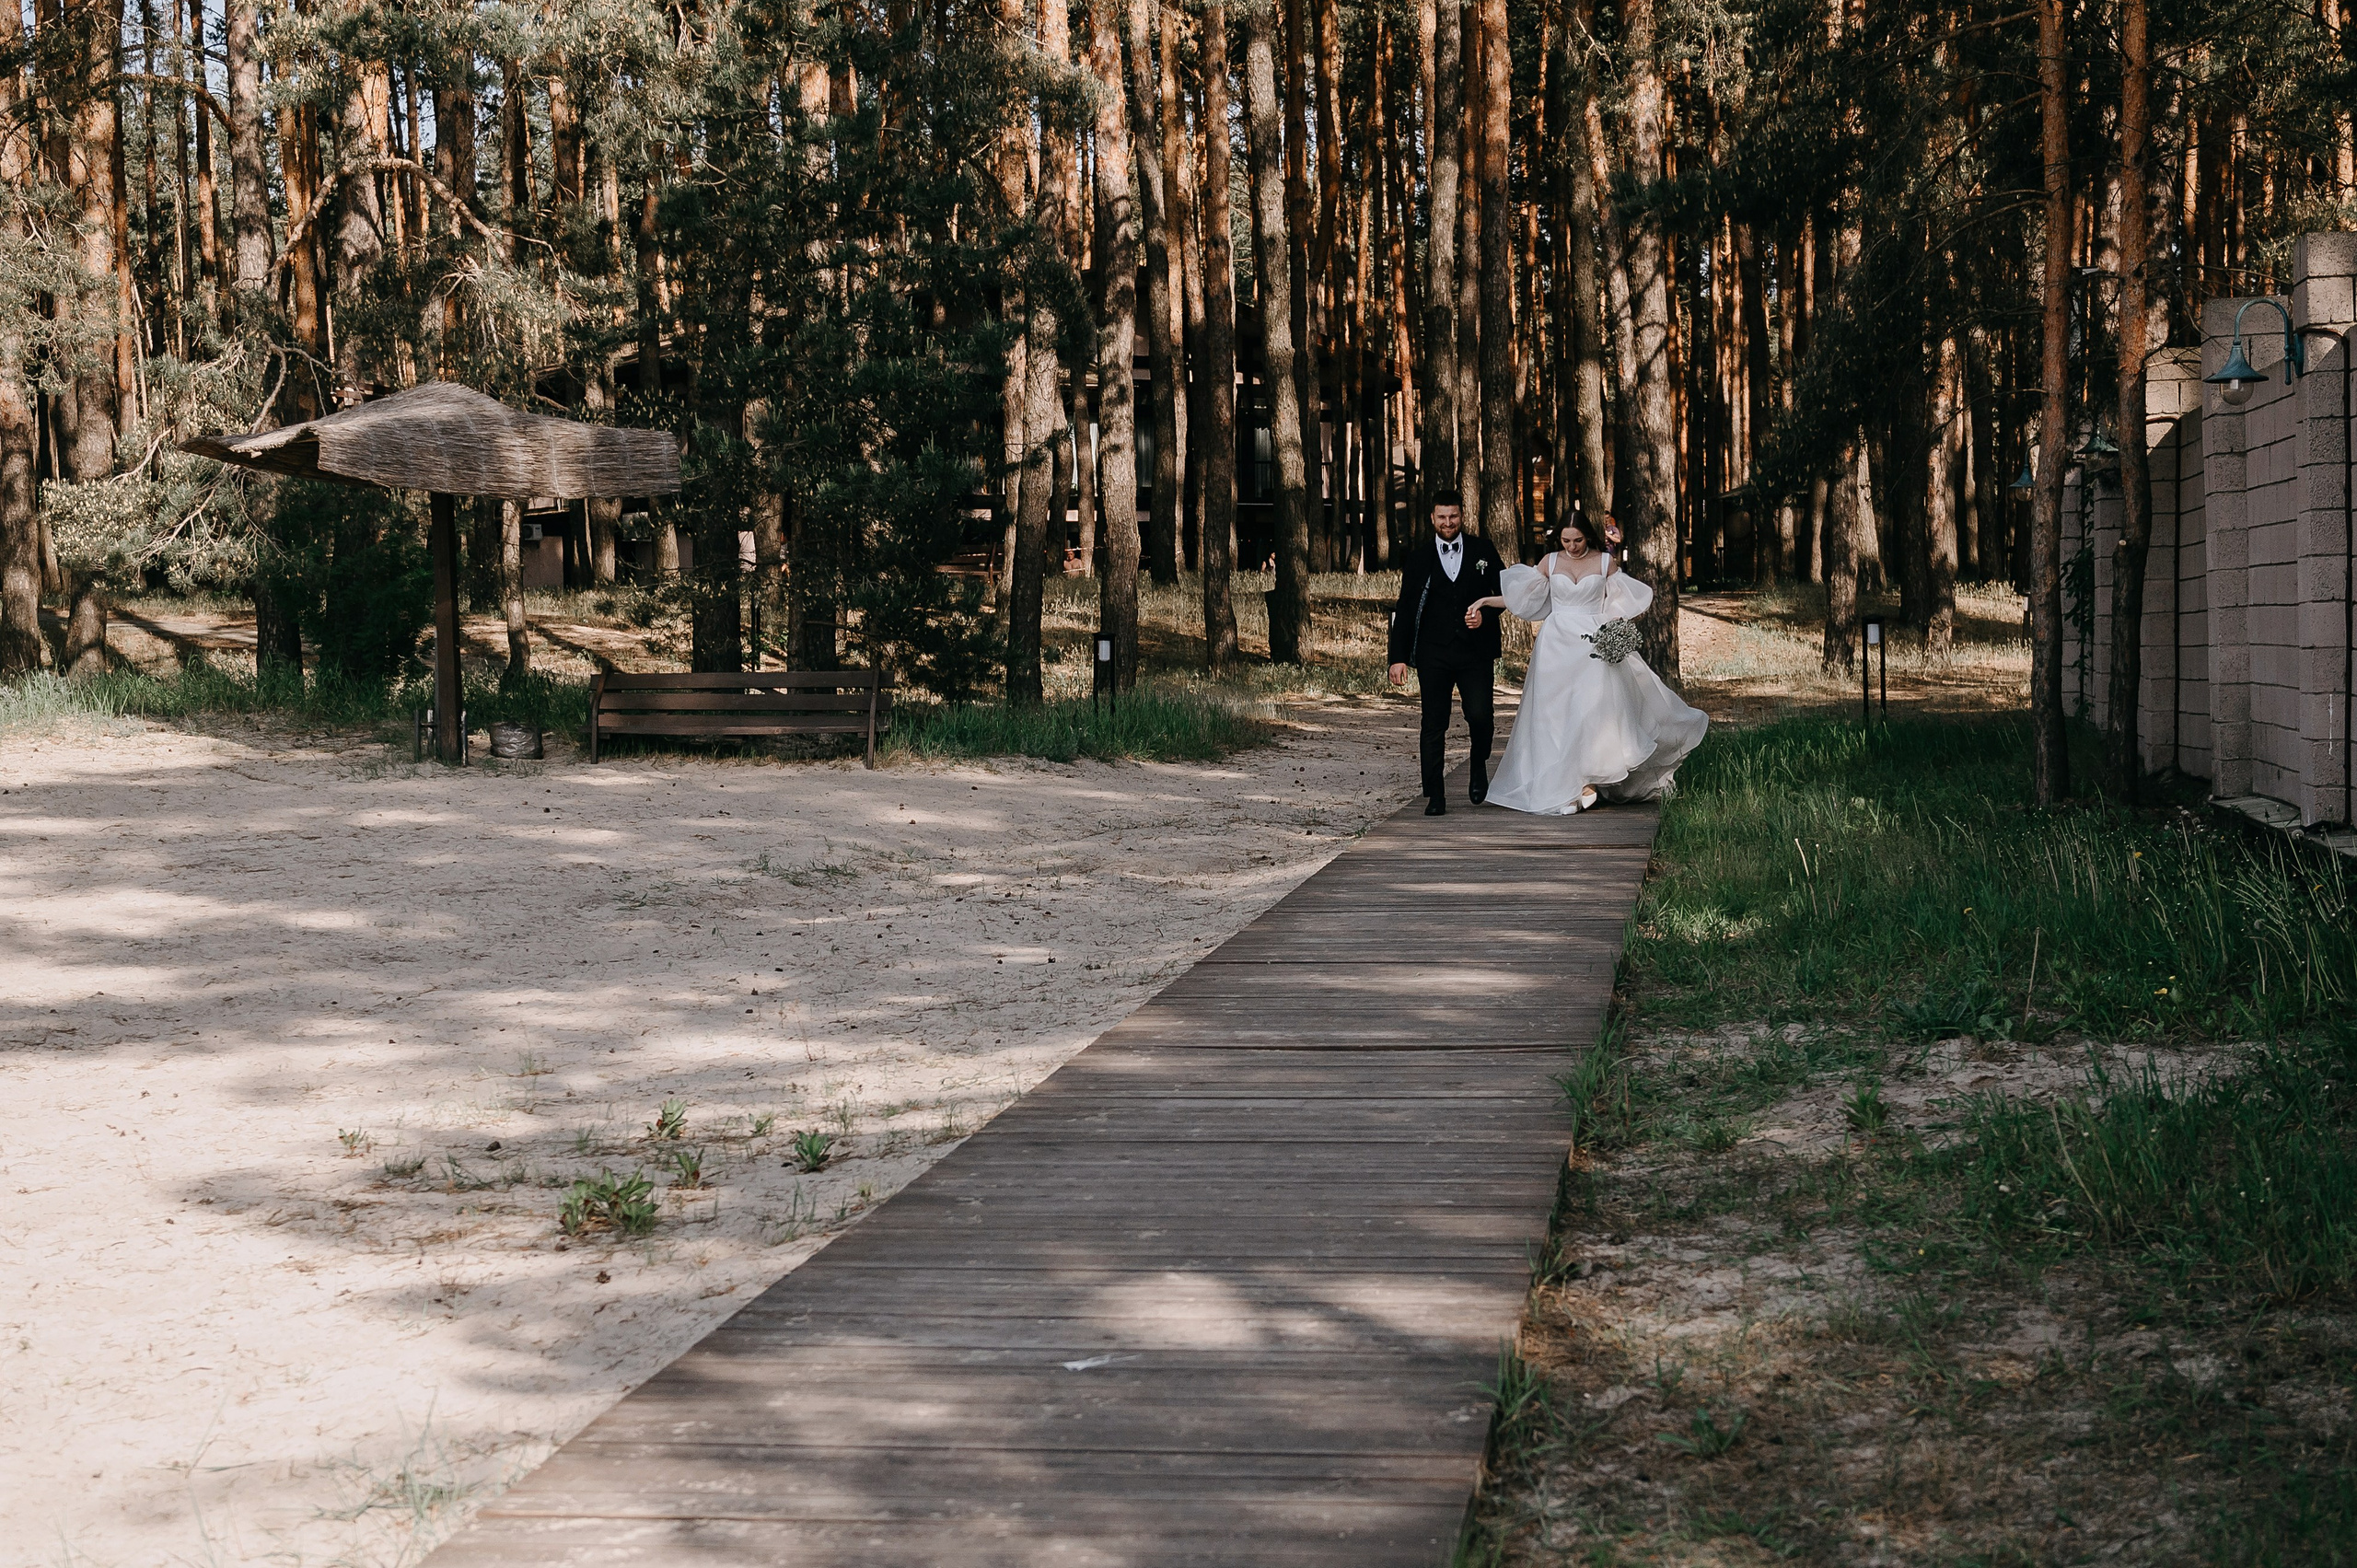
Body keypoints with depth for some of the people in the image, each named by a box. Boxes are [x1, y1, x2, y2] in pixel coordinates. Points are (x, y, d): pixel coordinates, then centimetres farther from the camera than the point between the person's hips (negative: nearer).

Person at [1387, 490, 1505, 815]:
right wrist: (1398, 657, -3)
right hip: (1434, 655, 0)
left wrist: (1485, 615, -9)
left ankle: (1479, 764, 21)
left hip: (1476, 653, 0)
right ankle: (1435, 796, 6)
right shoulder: (1418, 559, 6)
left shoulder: (1482, 551, 7)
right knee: (1433, 725, 0)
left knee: (1480, 716, -11)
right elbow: (1405, 611, 4)